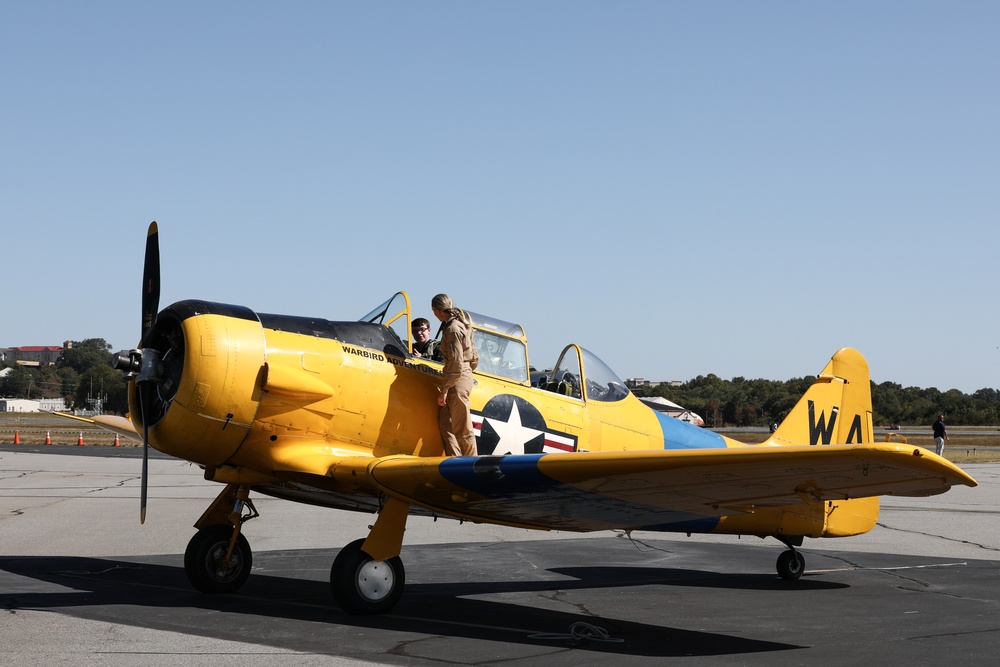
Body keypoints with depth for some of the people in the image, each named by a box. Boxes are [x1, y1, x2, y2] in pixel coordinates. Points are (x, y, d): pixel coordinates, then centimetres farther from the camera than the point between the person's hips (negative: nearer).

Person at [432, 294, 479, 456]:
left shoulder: (452, 330, -15)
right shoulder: (460, 325, 14)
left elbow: (456, 365, -20)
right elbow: (475, 358, 18)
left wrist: (444, 390, -18)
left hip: (458, 382, -10)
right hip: (464, 376, 10)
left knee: (462, 428, -5)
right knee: (445, 423, 12)